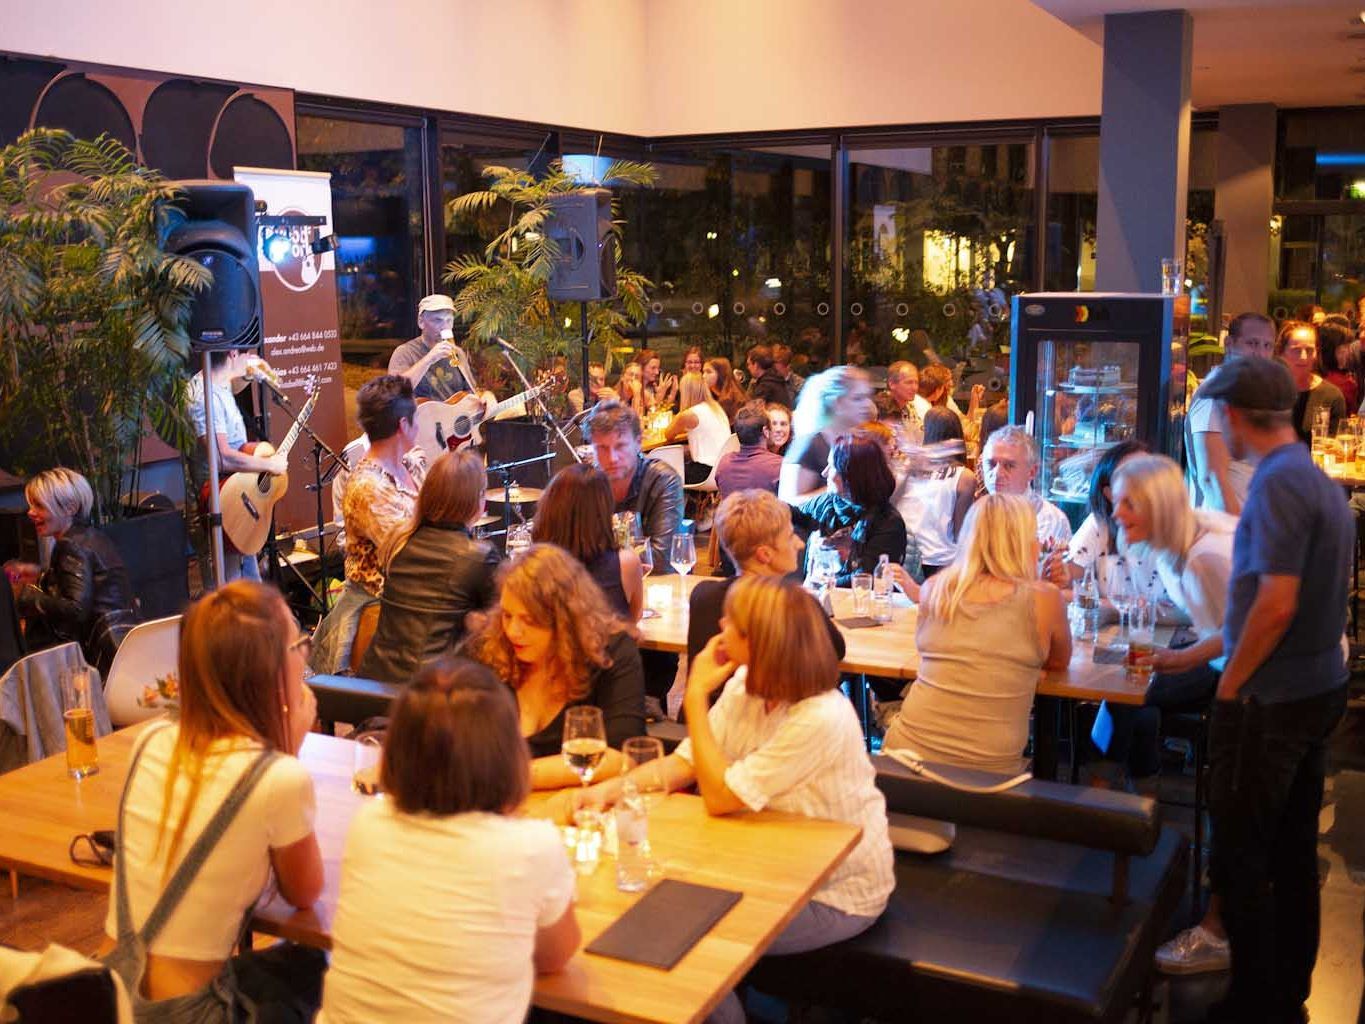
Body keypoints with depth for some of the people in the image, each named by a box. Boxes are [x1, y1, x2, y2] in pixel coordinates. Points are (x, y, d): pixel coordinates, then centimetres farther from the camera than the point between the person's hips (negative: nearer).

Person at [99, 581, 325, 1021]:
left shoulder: (151, 741, -3)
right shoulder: (280, 778, -22)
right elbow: (304, 894, -2)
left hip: (109, 987, 6)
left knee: (297, 960, 27)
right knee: (312, 968, 22)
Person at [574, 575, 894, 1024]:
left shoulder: (821, 719, -31)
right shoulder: (745, 684, -7)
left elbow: (720, 797, -27)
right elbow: (686, 762, -3)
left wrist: (696, 696, -23)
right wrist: (610, 789, -18)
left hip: (835, 893, -7)